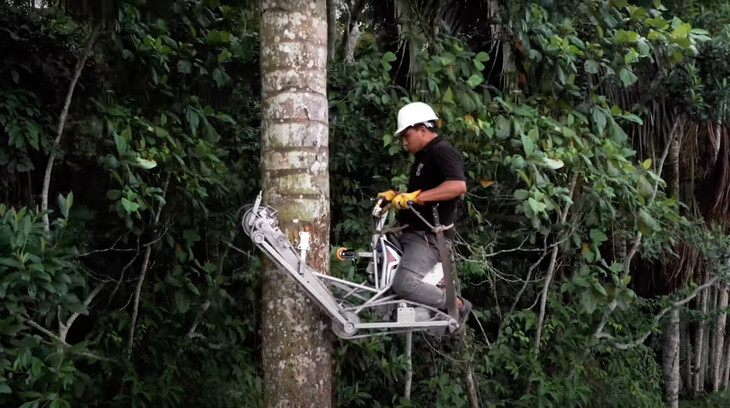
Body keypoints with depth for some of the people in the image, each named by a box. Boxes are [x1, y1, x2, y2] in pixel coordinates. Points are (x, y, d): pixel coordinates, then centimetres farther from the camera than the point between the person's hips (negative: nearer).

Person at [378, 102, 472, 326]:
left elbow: (458, 186, -30)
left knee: (405, 284, -27)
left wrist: (415, 196, -30)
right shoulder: (424, 156, 22)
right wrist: (396, 197, 16)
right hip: (413, 234, 11)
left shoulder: (442, 152, -11)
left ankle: (458, 306, -8)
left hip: (430, 237, -11)